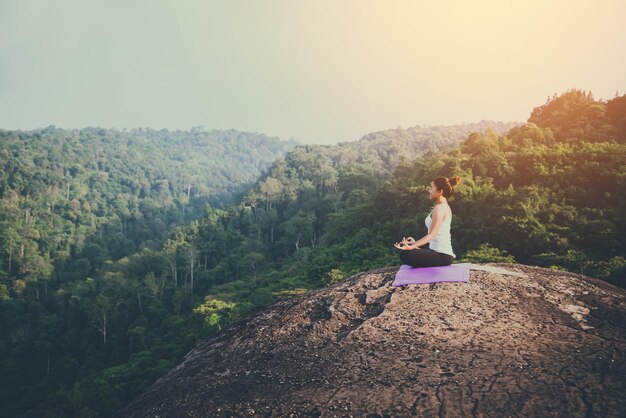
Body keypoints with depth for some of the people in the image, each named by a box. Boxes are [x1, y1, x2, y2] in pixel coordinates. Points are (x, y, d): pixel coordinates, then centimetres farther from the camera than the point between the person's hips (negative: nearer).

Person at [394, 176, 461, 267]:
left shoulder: (440, 208, -15)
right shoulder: (443, 207, 16)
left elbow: (431, 235, -24)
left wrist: (411, 247, -34)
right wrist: (415, 243, 24)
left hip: (442, 256, -10)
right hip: (441, 253, 10)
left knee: (405, 254, -23)